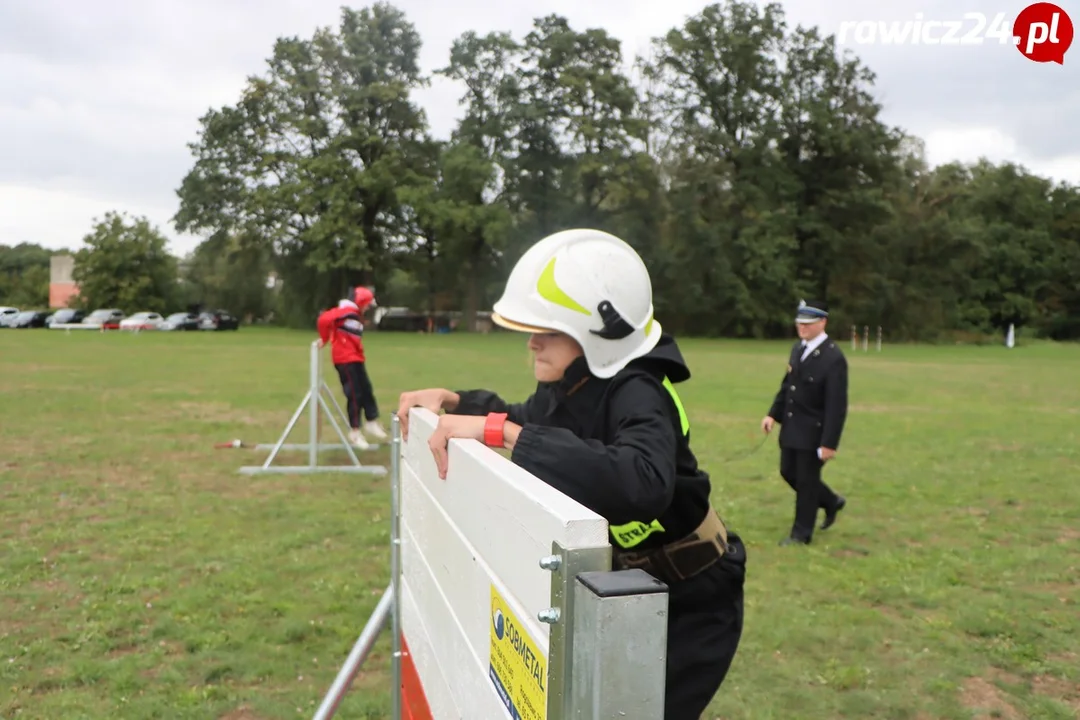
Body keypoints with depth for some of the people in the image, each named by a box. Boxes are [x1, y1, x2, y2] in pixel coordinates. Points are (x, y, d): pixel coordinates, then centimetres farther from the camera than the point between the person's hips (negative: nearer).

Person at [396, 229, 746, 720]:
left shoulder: (637, 397, -31)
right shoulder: (571, 385, -8)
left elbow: (642, 483, -52)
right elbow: (529, 422, 14)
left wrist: (499, 432, -50)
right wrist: (453, 402, -3)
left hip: (689, 605, -7)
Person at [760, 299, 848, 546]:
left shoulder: (833, 358, -20)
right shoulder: (798, 348, 4)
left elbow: (836, 406, -21)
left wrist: (829, 443, -22)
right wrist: (773, 414, 5)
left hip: (813, 432, -8)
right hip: (791, 427, 8)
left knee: (806, 481, 4)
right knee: (788, 472, 18)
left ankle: (801, 533, 21)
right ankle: (831, 502, 39)